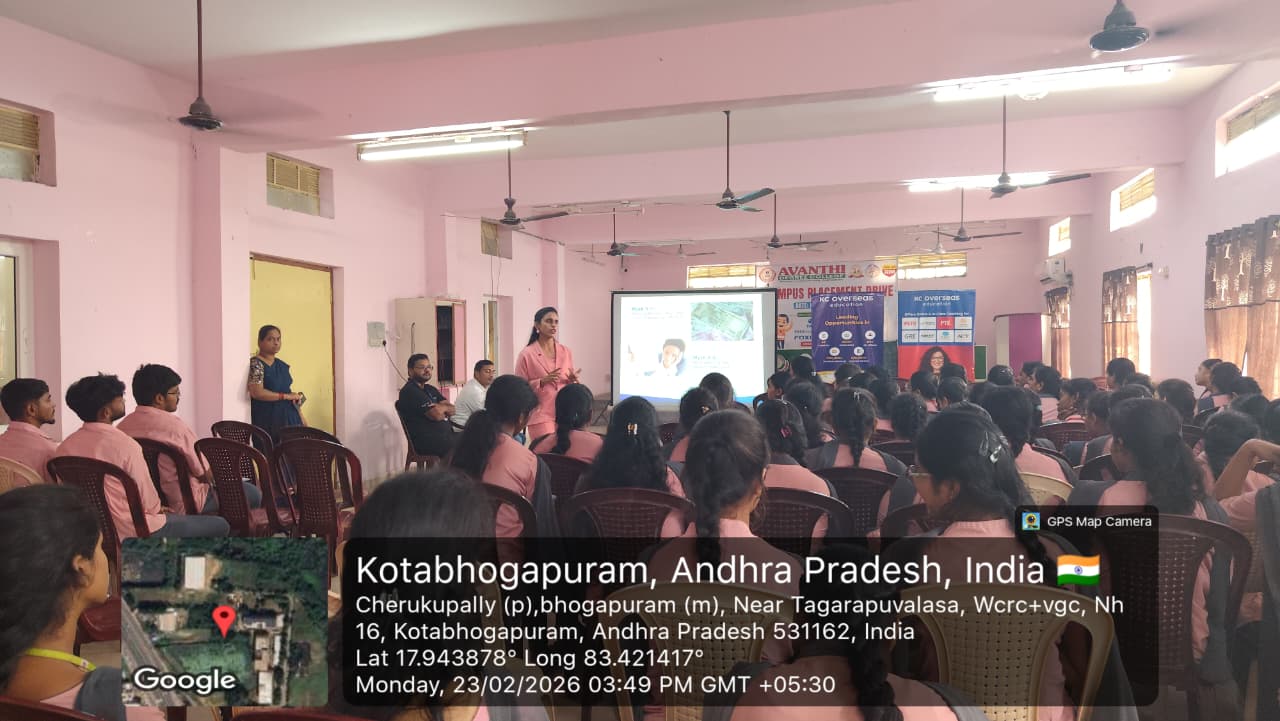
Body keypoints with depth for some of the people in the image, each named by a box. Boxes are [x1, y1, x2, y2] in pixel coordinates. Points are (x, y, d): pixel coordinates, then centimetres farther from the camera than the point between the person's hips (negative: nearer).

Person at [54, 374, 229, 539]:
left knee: (178, 517, 32)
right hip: (138, 532, -8)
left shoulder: (65, 447, -2)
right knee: (219, 525, 5)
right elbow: (149, 503, -18)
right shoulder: (125, 445, -24)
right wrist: (157, 509, 6)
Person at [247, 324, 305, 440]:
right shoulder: (256, 364, -7)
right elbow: (257, 393, -19)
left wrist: (301, 417, 12)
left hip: (290, 418, 6)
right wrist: (286, 396, -13)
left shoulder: (282, 365, 14)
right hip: (268, 422, -6)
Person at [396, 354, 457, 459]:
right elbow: (436, 415, -16)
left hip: (445, 435, 9)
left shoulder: (430, 389, 21)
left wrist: (439, 408, -9)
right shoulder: (410, 391, -9)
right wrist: (444, 407, 6)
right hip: (427, 442, -9)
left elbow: (452, 410, 12)